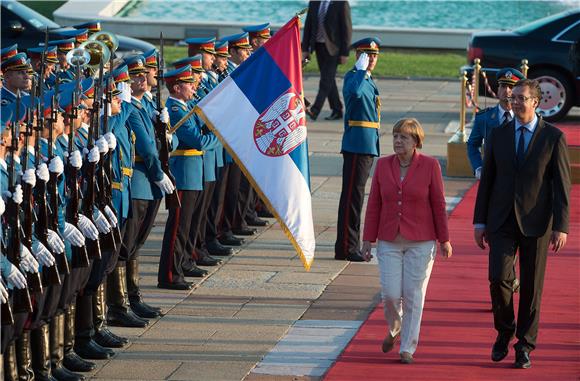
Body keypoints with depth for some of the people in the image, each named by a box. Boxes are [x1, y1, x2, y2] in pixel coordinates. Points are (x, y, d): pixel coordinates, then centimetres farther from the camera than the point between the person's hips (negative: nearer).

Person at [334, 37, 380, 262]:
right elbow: (355, 92, -36)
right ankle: (346, 249, -7)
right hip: (357, 146, -10)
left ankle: (351, 246, 20)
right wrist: (362, 69, -27)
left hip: (368, 147, 10)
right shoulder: (353, 76, -11)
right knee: (352, 196, -8)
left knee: (355, 196, 14)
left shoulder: (368, 80, 20)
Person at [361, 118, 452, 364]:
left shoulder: (430, 166, -6)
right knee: (391, 294, -3)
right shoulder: (383, 165, 2)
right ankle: (394, 329, 28)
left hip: (420, 242, -2)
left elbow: (438, 204, -1)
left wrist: (444, 240, 0)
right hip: (389, 242, 2)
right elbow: (374, 205, 6)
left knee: (413, 295, -1)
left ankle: (408, 348, 9)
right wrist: (368, 240, 4)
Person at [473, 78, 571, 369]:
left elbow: (562, 185, -3)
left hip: (535, 223, -2)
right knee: (498, 278, -11)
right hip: (502, 222, 2)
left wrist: (561, 227, -10)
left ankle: (525, 345, 14)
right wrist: (480, 221, 6)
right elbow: (487, 180, 10)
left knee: (531, 287, 3)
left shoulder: (553, 138, -2)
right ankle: (504, 331, 13)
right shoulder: (498, 136, 7)